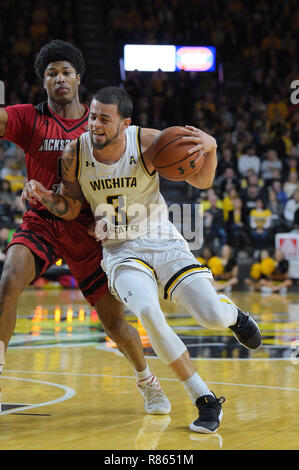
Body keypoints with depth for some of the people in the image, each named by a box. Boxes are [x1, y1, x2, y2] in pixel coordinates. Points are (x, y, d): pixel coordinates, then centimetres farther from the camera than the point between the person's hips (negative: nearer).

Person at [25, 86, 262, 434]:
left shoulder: (148, 143, -16)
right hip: (120, 251, 0)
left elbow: (201, 182, -9)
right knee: (148, 311, -30)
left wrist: (210, 148, -29)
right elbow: (70, 210, 2)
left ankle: (233, 314, 30)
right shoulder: (75, 153, -11)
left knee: (212, 317, -14)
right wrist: (44, 197, -19)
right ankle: (205, 401, -15)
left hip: (163, 242, 0)